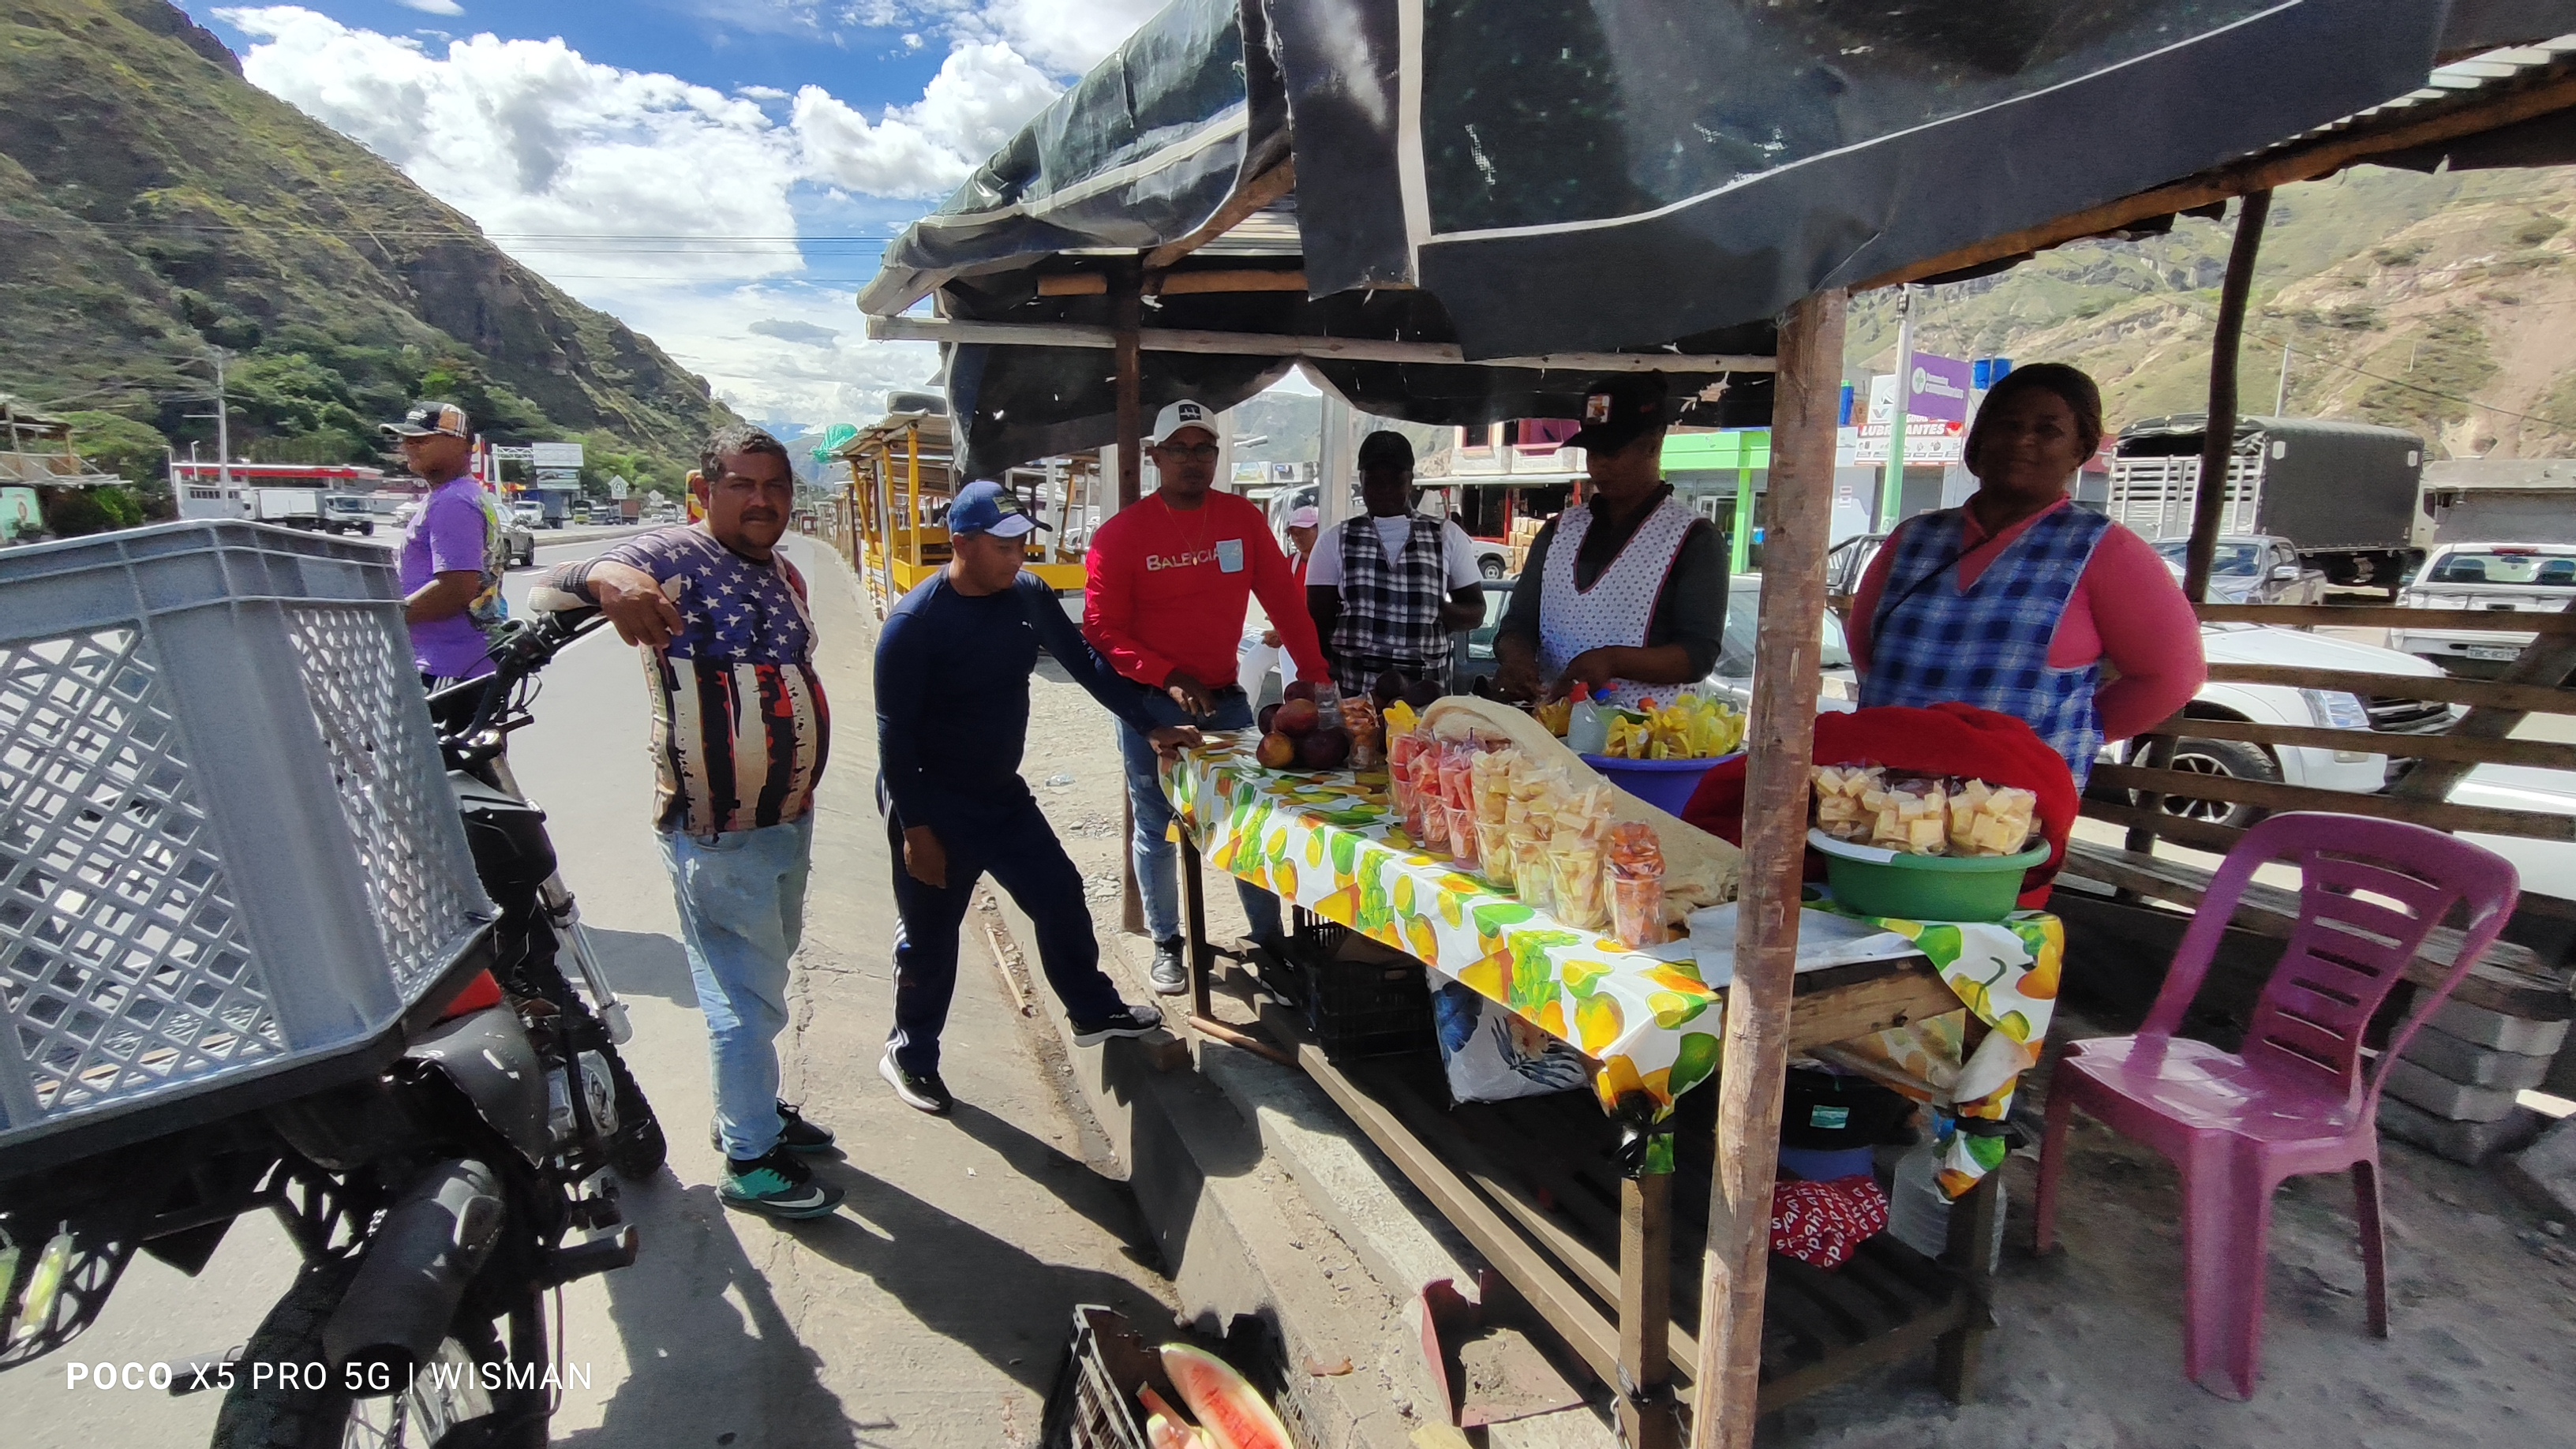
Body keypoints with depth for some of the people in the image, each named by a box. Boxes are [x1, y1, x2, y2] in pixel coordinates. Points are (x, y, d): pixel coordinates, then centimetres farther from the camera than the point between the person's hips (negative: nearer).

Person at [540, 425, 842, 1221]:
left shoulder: (784, 574, 9)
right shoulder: (674, 555, -16)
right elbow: (555, 585, -30)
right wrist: (606, 575, -53)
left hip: (789, 820, 9)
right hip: (717, 836, -9)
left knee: (763, 976, 23)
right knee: (747, 997, 2)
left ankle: (752, 1105, 43)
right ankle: (751, 1159, 20)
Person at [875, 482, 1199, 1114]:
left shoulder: (1029, 595, -4)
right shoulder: (915, 622, -21)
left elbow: (1084, 663, 5)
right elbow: (894, 733, -19)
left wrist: (1151, 728, 1)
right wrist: (915, 828, -19)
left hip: (1003, 794, 6)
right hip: (933, 805, -6)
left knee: (1061, 896, 12)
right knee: (930, 937, 7)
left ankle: (1096, 1012, 32)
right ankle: (910, 1056, 30)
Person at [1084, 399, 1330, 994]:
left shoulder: (1243, 519, 1)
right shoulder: (1121, 534, -8)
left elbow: (1283, 599, 3)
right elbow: (1102, 631, -9)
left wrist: (1314, 671, -6)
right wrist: (1169, 677, -20)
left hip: (1225, 697, 3)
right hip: (1150, 704, -2)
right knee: (1157, 827, 9)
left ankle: (1269, 935, 23)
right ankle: (1167, 944, 26)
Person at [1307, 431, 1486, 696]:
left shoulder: (1448, 537, 9)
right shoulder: (1337, 541, 8)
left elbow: (1475, 611, 11)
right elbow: (1318, 620, 6)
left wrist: (1436, 612, -9)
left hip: (1426, 690, 1)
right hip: (1352, 690, 0)